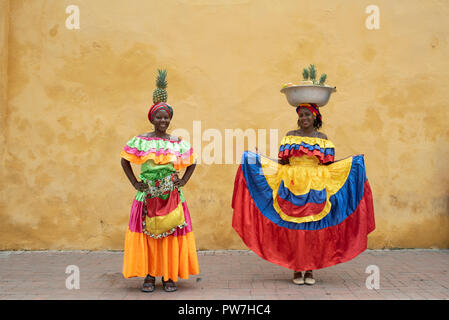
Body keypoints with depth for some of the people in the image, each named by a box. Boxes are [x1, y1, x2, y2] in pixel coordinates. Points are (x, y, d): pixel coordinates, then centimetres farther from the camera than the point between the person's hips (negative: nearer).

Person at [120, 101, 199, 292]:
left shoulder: (178, 143, 7)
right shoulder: (141, 141, 3)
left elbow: (192, 163, 18)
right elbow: (125, 161, 10)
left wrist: (183, 181, 7)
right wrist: (135, 183, 3)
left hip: (171, 196, 1)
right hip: (148, 196, -1)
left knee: (171, 234, 0)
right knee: (147, 234, -2)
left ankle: (169, 276, 9)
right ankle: (149, 276, 7)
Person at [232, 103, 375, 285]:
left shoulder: (323, 138, 9)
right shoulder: (290, 136, 9)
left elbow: (329, 165, 8)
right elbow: (282, 163, 6)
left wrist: (352, 162, -2)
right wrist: (258, 159, -4)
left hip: (315, 190, 0)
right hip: (292, 188, 0)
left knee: (312, 229, 1)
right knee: (293, 229, -2)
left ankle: (310, 270, 11)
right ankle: (296, 270, 8)